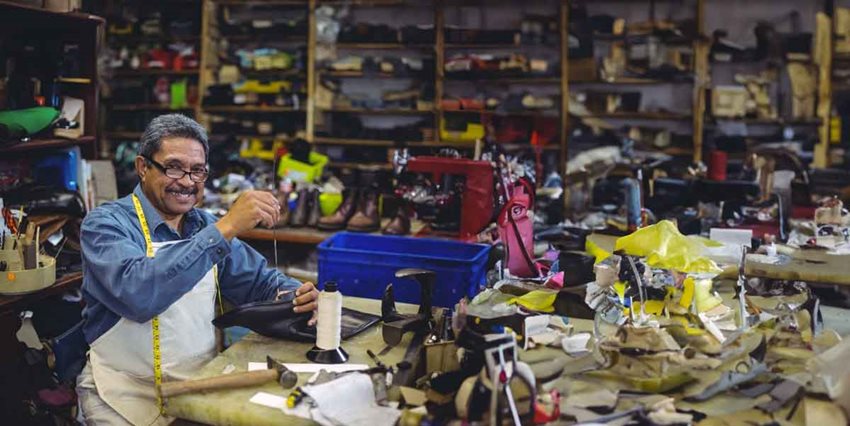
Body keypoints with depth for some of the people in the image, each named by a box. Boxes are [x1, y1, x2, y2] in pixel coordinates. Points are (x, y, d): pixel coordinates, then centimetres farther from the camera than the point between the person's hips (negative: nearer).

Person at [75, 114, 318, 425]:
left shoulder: (205, 226, 8)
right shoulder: (105, 224, -11)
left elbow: (258, 279, 15)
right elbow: (136, 294, -30)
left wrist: (295, 294, -8)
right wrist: (224, 230, -31)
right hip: (129, 393, -5)